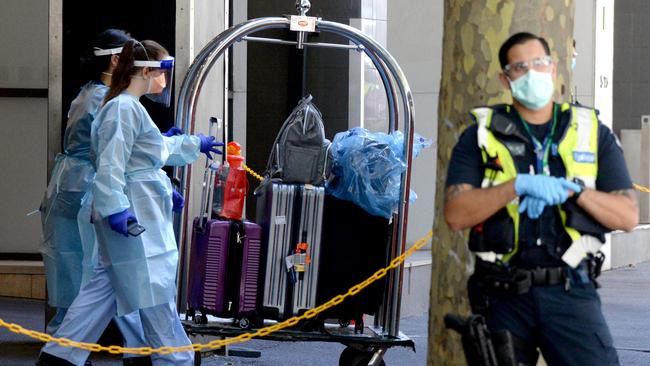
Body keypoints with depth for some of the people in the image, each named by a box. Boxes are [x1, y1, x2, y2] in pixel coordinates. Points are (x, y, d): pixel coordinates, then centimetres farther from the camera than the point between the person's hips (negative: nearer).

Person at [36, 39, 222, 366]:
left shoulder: (131, 107, 17)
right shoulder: (124, 108, -15)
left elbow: (158, 149, 34)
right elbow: (111, 165, -23)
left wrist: (193, 145, 45)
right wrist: (115, 208, -28)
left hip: (143, 213, 11)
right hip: (132, 214, -11)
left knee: (106, 284, 11)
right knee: (155, 288, -2)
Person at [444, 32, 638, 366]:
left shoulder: (593, 134, 12)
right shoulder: (482, 136, 8)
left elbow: (628, 216, 5)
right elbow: (455, 214, -5)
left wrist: (572, 189, -9)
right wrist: (518, 186, -15)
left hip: (571, 291, 0)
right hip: (504, 297, 0)